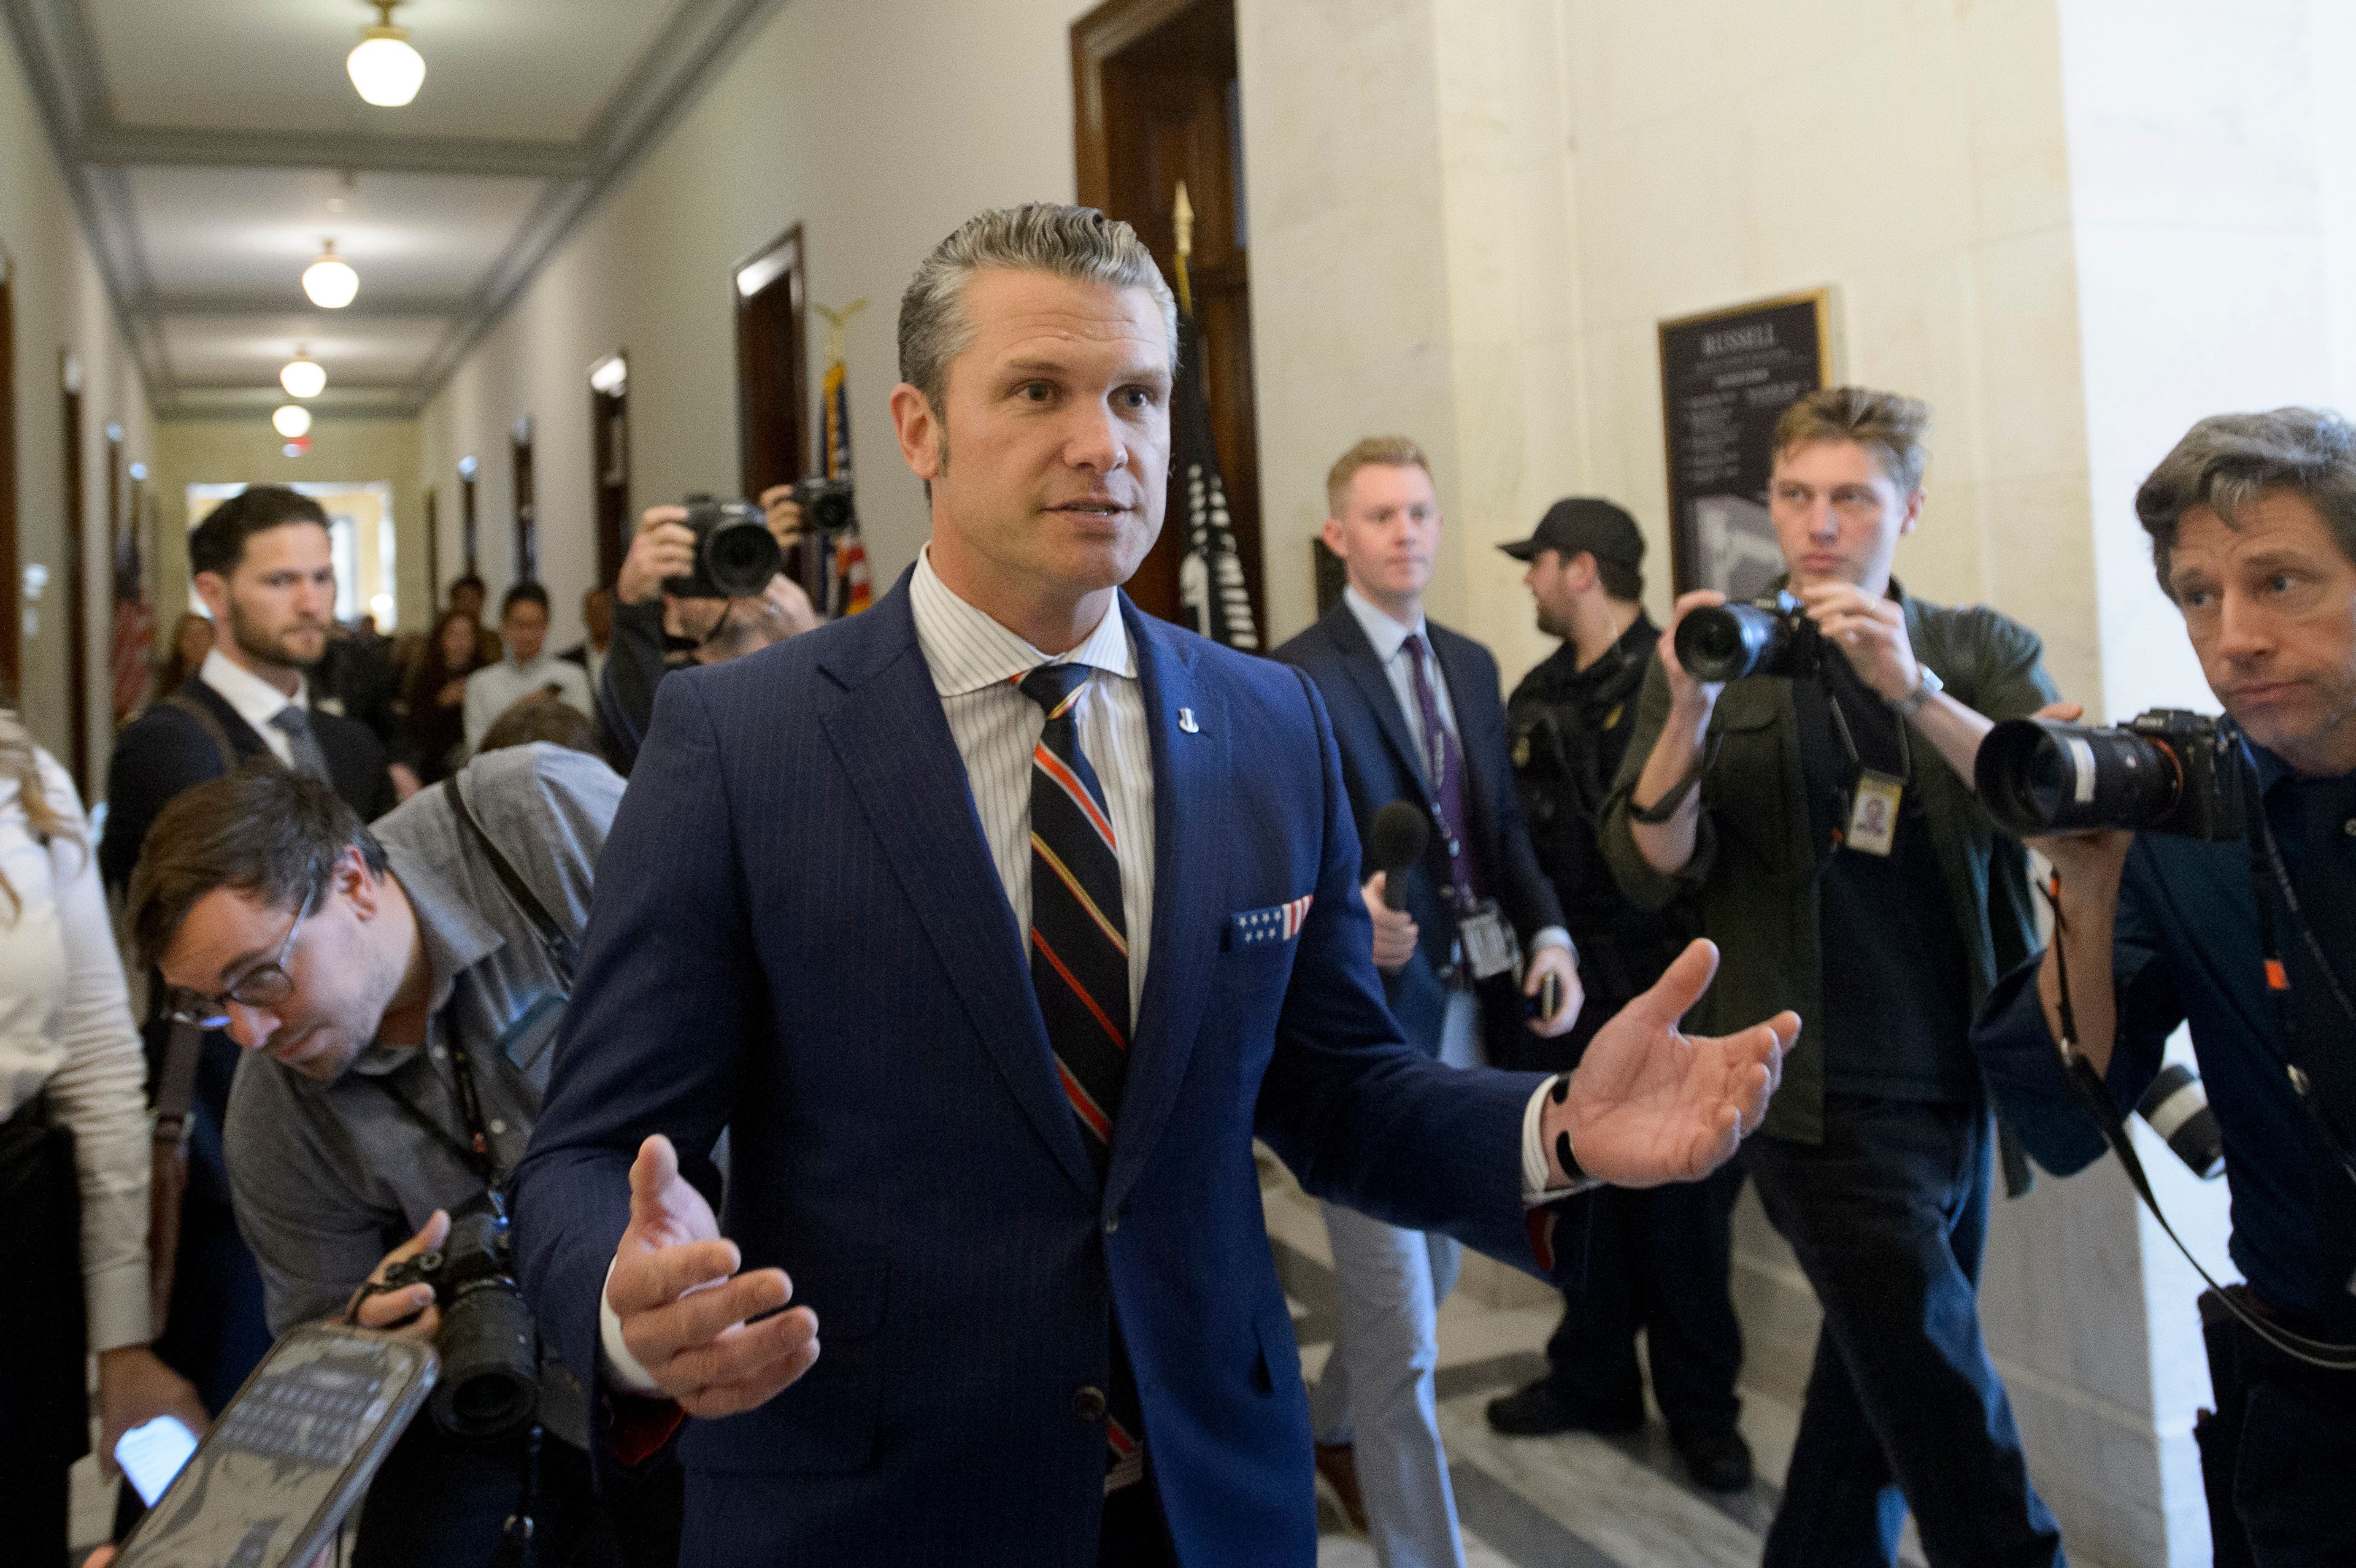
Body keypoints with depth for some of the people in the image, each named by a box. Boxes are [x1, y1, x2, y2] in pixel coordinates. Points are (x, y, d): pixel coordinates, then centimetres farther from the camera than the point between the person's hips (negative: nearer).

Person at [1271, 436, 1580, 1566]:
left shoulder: (1471, 665, 12)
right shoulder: (1296, 679, -12)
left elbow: (1502, 824, 14)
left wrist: (1548, 932, -2)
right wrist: (1351, 916, -37)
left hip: (1466, 1006, 8)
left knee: (1432, 1269, 24)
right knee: (1400, 1328, -2)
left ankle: (1331, 1430, 49)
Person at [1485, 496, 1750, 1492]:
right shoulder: (1537, 699, 11)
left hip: (1664, 983, -6)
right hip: (1566, 986, 6)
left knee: (1679, 1198, 5)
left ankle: (1699, 1407, 21)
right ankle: (1593, 1380, 30)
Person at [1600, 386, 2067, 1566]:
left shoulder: (1981, 651, 7)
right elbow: (1651, 871, -6)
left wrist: (1914, 690, -25)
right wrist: (1690, 713, -21)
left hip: (1961, 1088, 4)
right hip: (1825, 1099, -3)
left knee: (1879, 1382, 17)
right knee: (1956, 1418, -7)